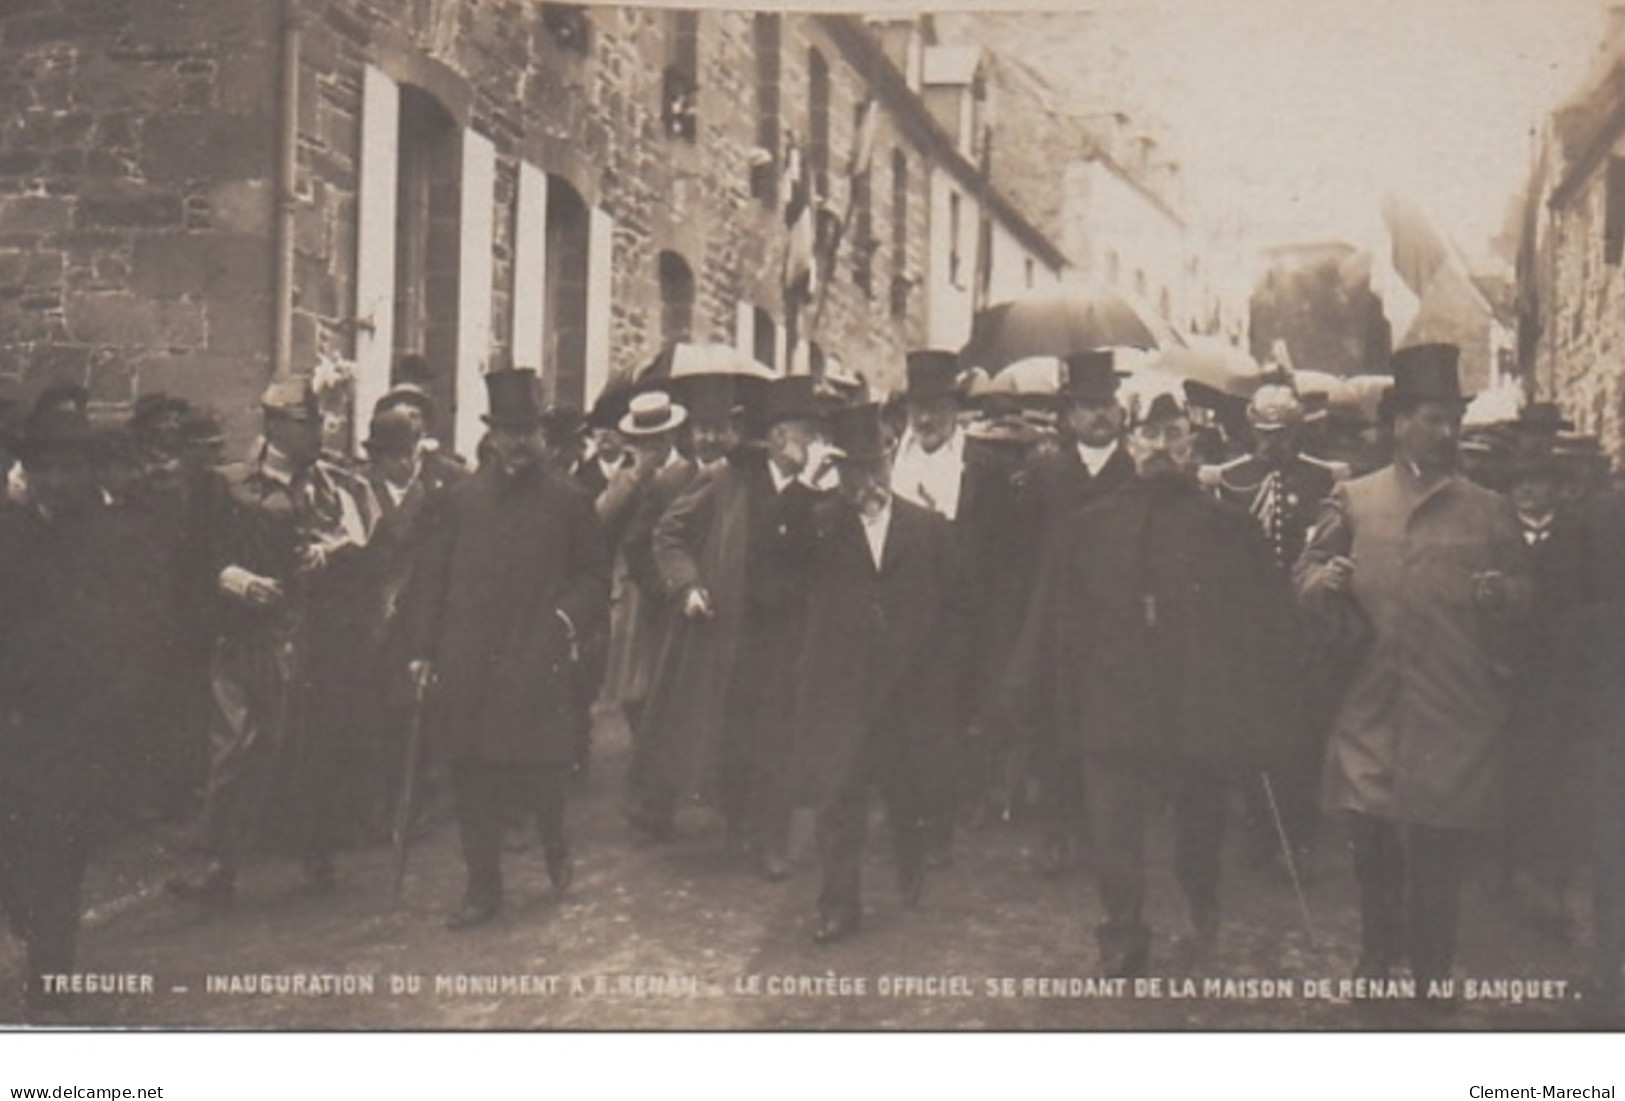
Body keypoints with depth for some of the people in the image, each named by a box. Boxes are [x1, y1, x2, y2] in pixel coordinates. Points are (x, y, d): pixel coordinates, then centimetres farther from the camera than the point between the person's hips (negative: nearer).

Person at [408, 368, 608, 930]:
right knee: (473, 779, 5)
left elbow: (596, 575, 9)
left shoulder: (567, 500, 3)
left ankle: (554, 842, 30)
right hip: (469, 664, 2)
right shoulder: (463, 498, 9)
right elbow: (436, 575, 11)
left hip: (539, 661, -2)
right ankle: (482, 890, 16)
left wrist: (572, 616, -10)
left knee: (541, 768, -4)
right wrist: (426, 648, 7)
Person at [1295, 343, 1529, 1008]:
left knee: (1439, 851, 3)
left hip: (1454, 710, 0)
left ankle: (1433, 979, 16)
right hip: (1371, 704, 0)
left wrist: (1503, 593, -10)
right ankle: (1376, 960, 25)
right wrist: (1323, 581, -17)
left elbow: (1523, 594, 13)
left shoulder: (1489, 511, 11)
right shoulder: (1353, 500, 8)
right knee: (1372, 844, 5)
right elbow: (1307, 581, 6)